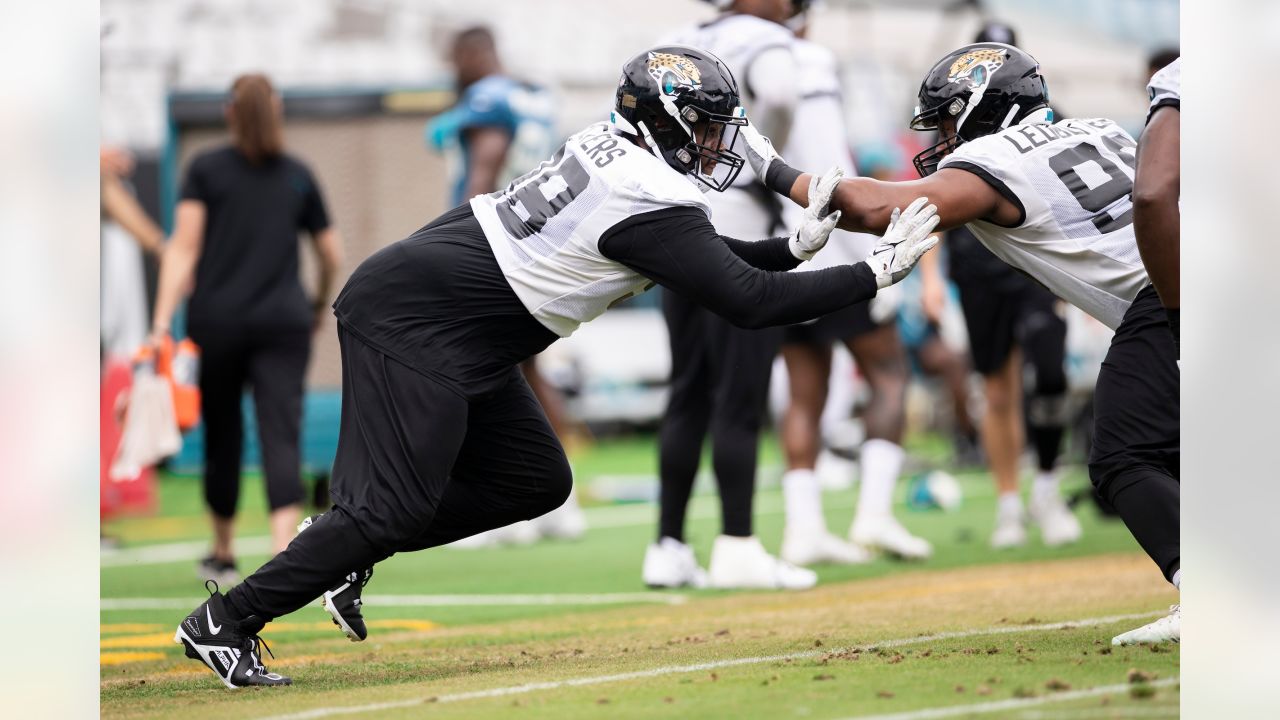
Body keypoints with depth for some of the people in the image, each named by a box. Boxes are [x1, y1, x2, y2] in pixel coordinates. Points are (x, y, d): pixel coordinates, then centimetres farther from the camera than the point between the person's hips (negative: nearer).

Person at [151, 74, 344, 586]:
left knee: (221, 436, 13)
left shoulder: (206, 169, 4)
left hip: (216, 319, 0)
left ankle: (222, 557, 29)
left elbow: (183, 248, -6)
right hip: (283, 322, 0)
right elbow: (332, 254, 17)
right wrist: (320, 304, 35)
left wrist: (162, 321, -11)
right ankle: (283, 554, -26)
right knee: (280, 436, -7)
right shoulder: (298, 176, 10)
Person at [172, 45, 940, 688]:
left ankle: (346, 548, 15)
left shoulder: (614, 147, 8)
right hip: (410, 323, -10)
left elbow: (706, 256, 22)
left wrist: (798, 244, 12)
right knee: (395, 506, -9)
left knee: (535, 482, 11)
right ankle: (225, 622, -2)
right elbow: (750, 302, -19)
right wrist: (878, 272, -13)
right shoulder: (652, 205, -19)